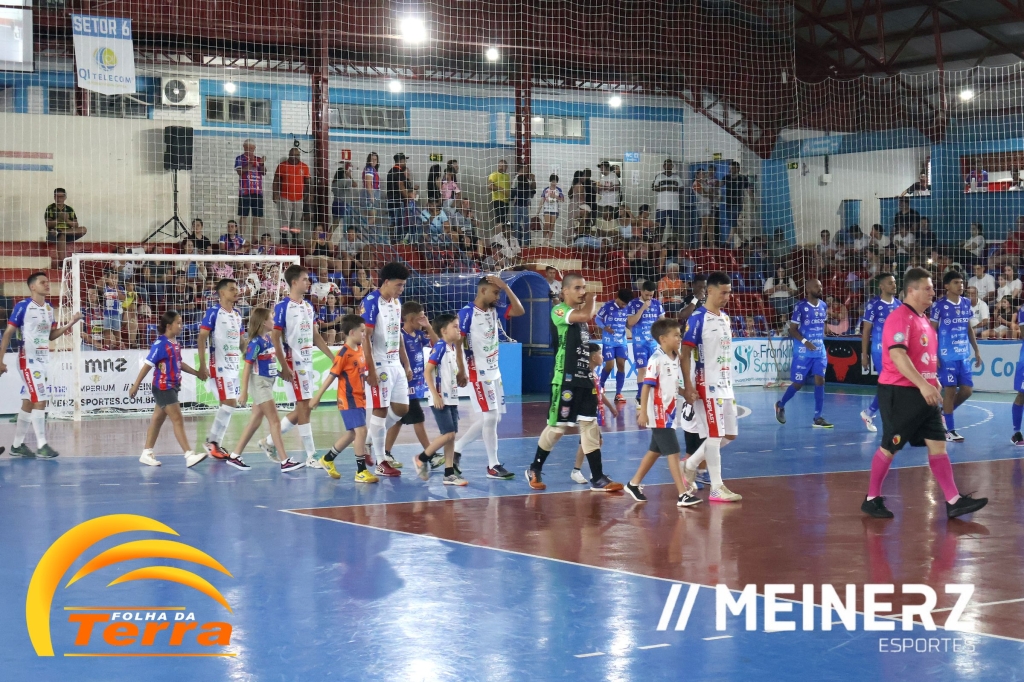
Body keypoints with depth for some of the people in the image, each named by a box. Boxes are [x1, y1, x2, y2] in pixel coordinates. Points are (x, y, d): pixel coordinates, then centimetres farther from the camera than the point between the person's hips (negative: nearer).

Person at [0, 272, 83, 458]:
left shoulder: (49, 308, 10)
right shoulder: (22, 306, -10)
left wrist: (70, 324, 2)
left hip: (44, 359, 7)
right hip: (28, 359, -7)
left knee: (29, 403, 11)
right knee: (39, 401, -12)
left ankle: (17, 445, 18)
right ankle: (41, 446, -9)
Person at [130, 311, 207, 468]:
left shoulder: (175, 343, 7)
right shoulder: (160, 344, -17)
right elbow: (147, 366, -15)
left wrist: (196, 373, 23)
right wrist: (135, 386, -13)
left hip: (172, 387, 8)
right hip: (163, 388, -8)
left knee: (158, 420, 13)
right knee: (178, 420, -9)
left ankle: (147, 454, 21)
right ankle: (189, 455, -10)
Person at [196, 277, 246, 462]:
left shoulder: (237, 315, 12)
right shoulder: (213, 312, -9)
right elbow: (202, 338, -13)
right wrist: (202, 366, -19)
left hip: (235, 365, 8)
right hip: (219, 365, -8)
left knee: (228, 406, 8)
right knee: (229, 404, -13)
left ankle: (213, 442, 16)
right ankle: (212, 442, -2)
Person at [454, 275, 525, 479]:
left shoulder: (494, 311, 9)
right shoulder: (467, 313, -12)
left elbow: (519, 311, 4)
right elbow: (457, 343, -14)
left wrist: (505, 286, -4)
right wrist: (462, 371, -19)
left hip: (494, 372, 8)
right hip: (478, 373, -8)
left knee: (491, 418, 11)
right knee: (491, 416, -9)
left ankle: (456, 450, 21)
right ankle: (493, 465, -1)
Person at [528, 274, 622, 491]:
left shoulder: (581, 312, 14)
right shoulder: (558, 311, -11)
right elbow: (586, 315, -28)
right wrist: (590, 300, -9)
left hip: (584, 379, 7)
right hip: (565, 380, -7)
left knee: (590, 426, 5)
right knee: (557, 427, 1)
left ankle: (598, 478, 6)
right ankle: (534, 469, 20)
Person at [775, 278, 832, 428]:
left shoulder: (823, 306, 7)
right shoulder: (801, 307, -11)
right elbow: (792, 329, -11)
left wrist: (821, 340, 15)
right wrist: (805, 341, -25)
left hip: (820, 351, 5)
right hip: (803, 352, -5)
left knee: (820, 381, -5)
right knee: (798, 383, 3)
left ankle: (817, 418, -2)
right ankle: (780, 405, 29)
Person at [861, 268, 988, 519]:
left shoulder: (922, 318, 15)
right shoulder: (900, 317, -15)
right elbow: (897, 355, -27)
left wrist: (933, 382, 17)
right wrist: (923, 384, -33)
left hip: (921, 394, 9)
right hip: (899, 393, -9)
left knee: (937, 445, 3)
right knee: (889, 447, 0)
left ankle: (953, 501, 3)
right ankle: (872, 499, 12)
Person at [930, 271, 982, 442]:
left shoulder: (966, 303, 8)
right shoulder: (939, 305, -9)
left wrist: (976, 350, 13)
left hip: (964, 355, 6)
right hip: (947, 356, -6)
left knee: (967, 389, 5)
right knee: (950, 390, -2)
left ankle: (945, 412, 29)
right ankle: (950, 430, 7)